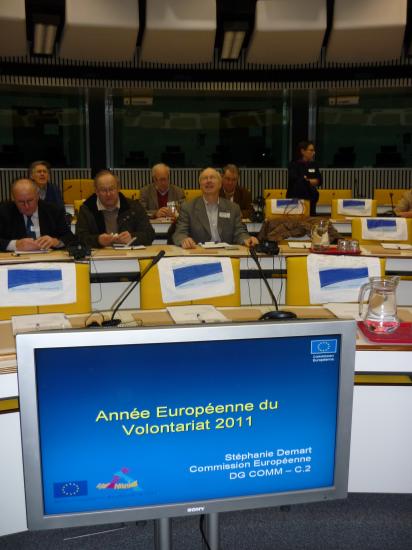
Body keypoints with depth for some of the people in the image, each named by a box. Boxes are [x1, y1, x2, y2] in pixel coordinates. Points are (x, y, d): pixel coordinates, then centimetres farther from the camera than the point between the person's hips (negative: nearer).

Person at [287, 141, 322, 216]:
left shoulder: (313, 165, 12)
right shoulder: (294, 165, -5)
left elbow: (319, 180, 7)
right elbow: (294, 181, -17)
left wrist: (307, 180, -9)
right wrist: (309, 182, -6)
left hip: (310, 199, 5)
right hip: (296, 198, -5)